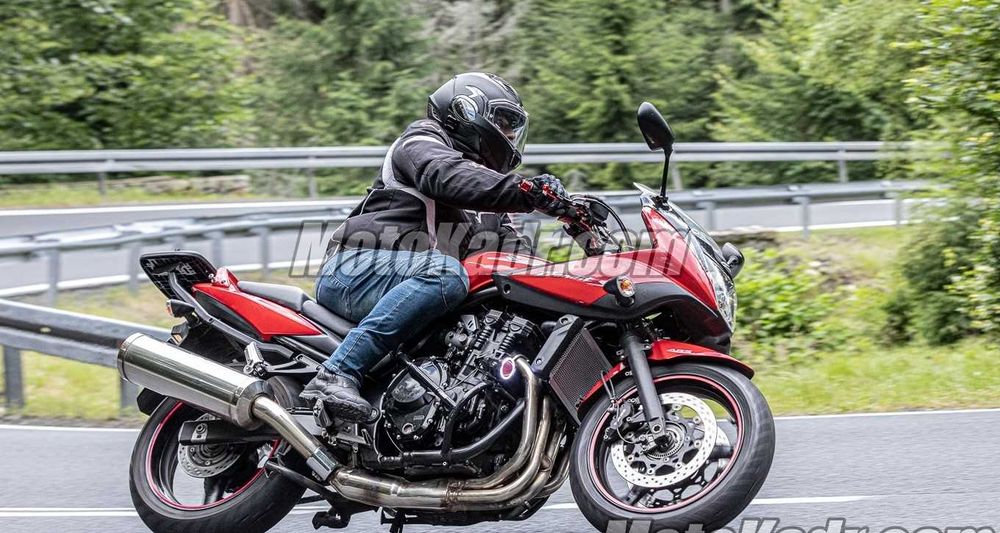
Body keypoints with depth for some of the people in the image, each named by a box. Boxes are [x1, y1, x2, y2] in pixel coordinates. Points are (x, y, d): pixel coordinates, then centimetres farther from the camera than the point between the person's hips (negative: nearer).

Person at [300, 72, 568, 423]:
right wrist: (527, 192, -33)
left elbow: (506, 244, 18)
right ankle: (336, 375, -43)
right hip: (357, 269, -8)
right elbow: (449, 177, -20)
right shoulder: (421, 142, 3)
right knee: (444, 274, -37)